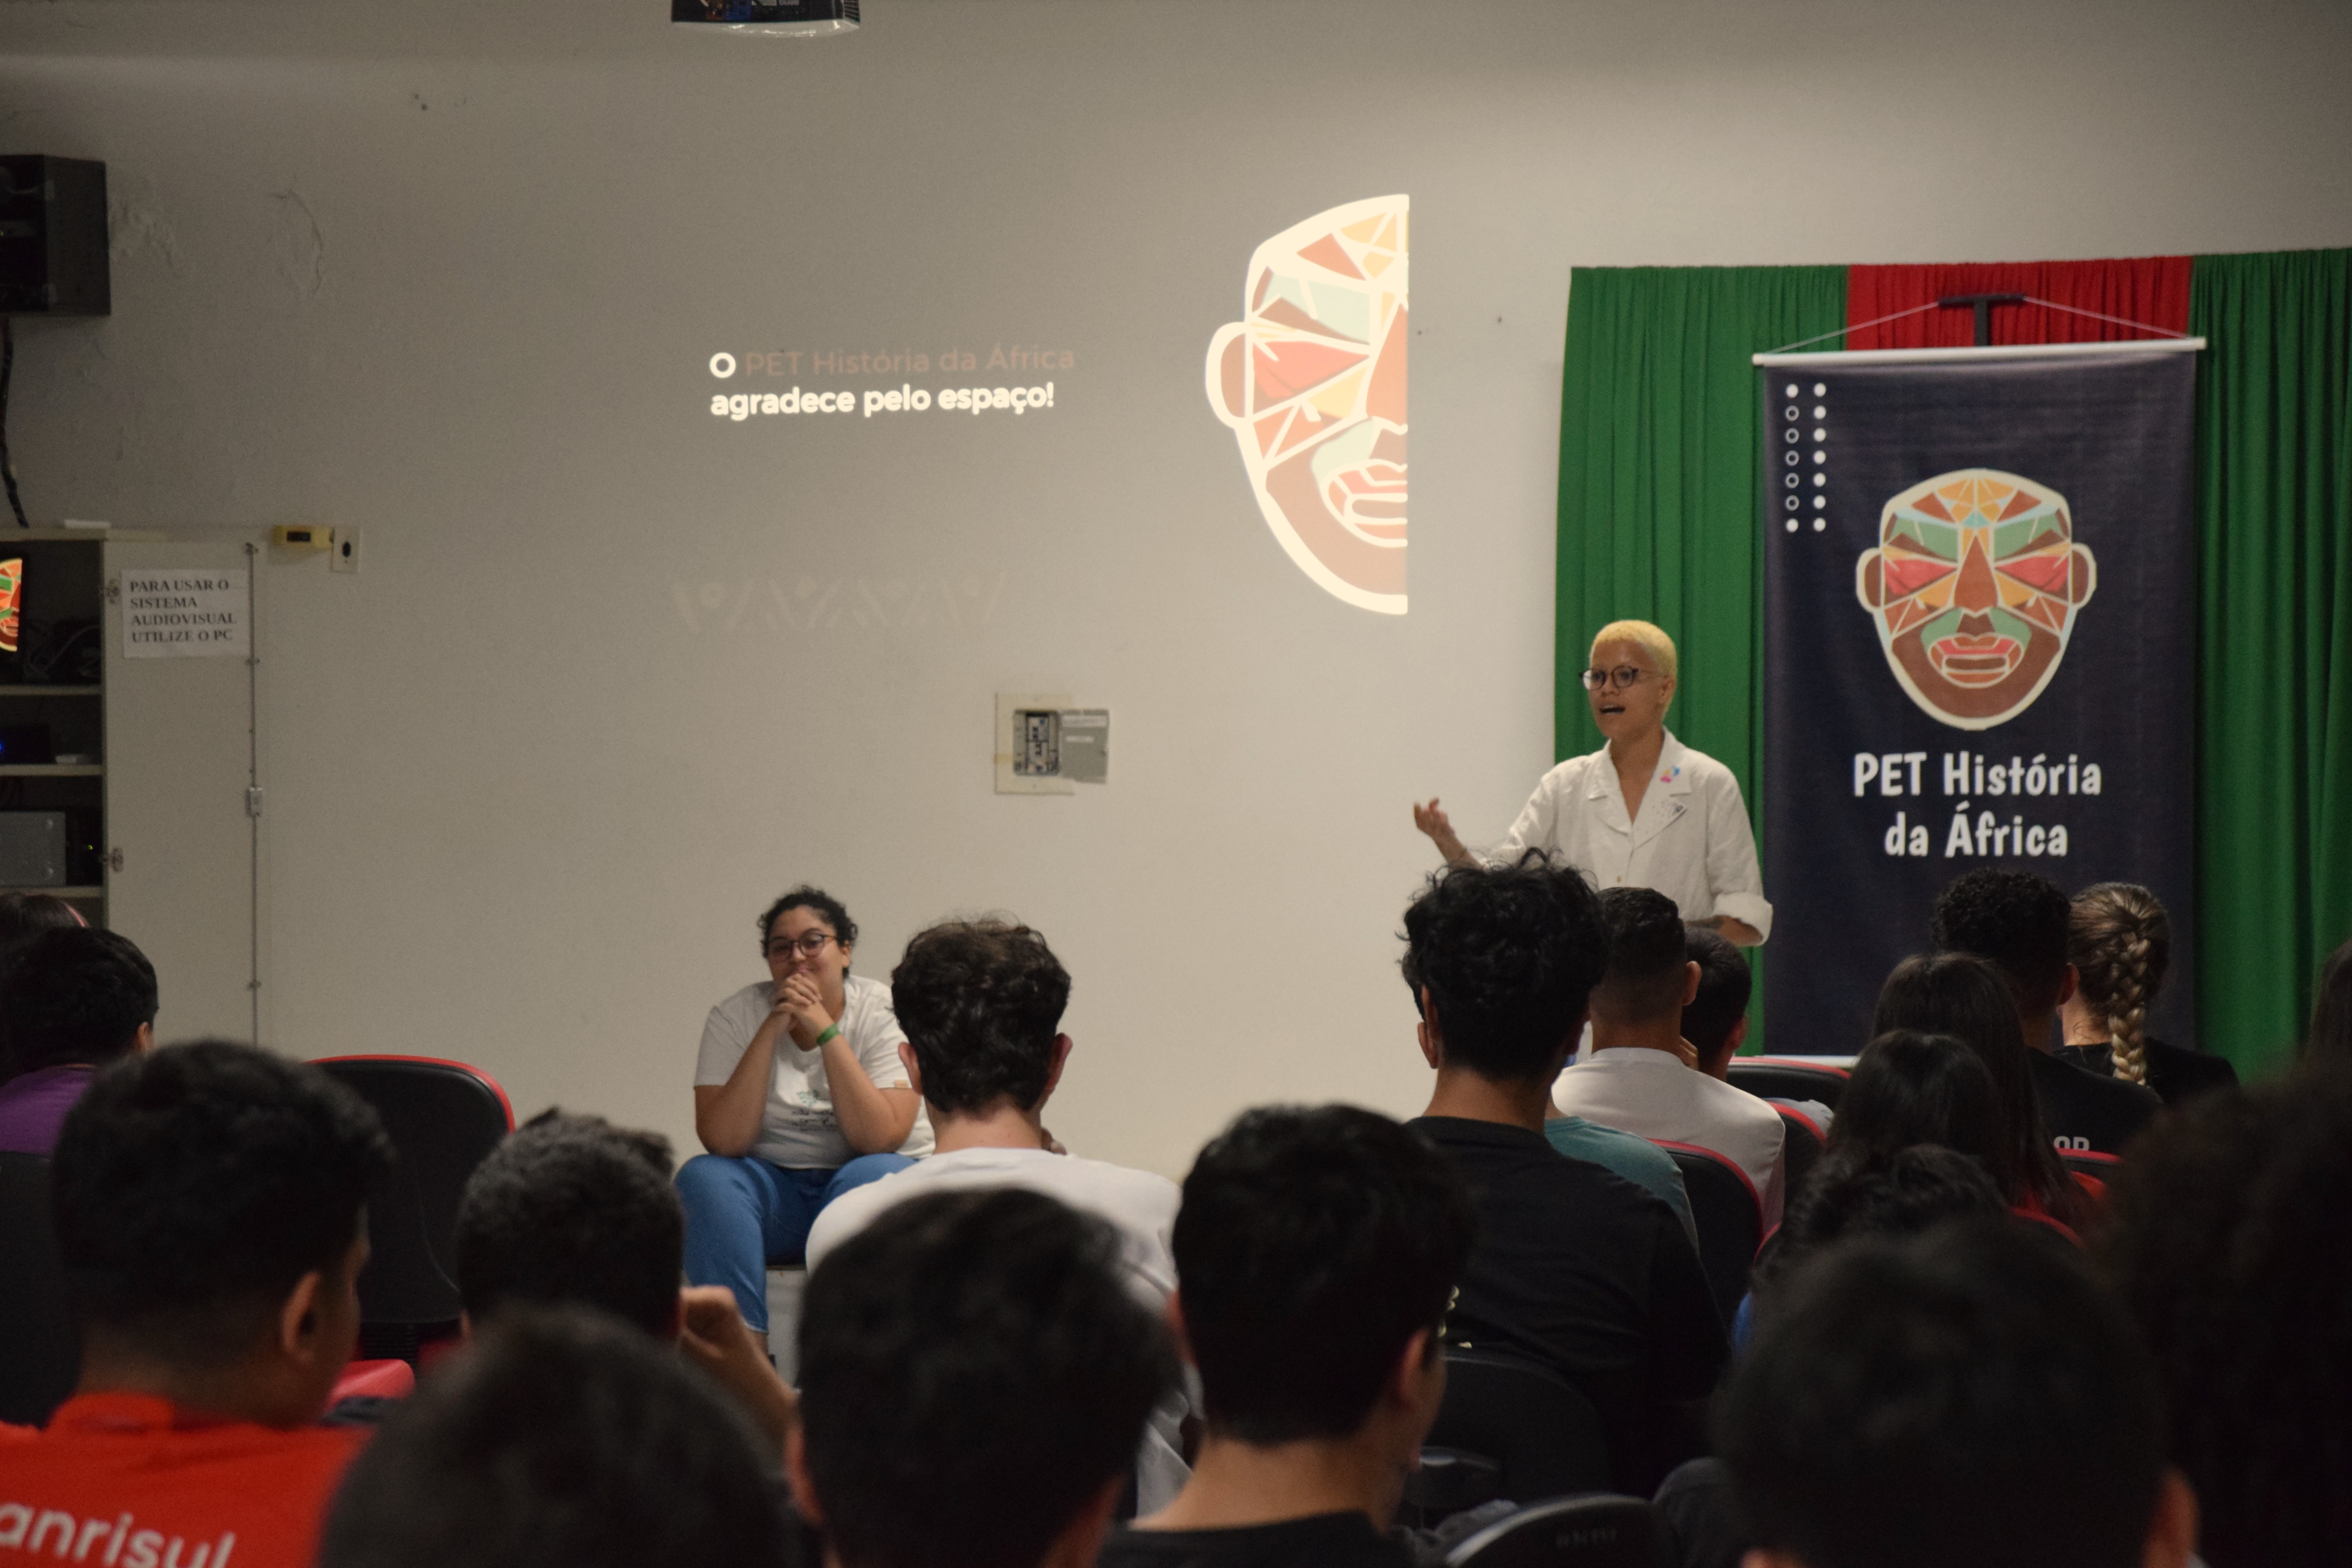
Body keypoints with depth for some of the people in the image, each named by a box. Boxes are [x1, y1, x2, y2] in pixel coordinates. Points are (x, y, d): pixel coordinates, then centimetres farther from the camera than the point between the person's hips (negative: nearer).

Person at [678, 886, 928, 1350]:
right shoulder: (735, 1017, -2)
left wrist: (825, 1030, -23)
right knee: (703, 1177, -28)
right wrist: (772, 1030, -20)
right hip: (776, 1189, 2)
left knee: (871, 1177, -35)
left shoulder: (883, 1013, -7)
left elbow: (878, 1139, -20)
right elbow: (723, 1141, -15)